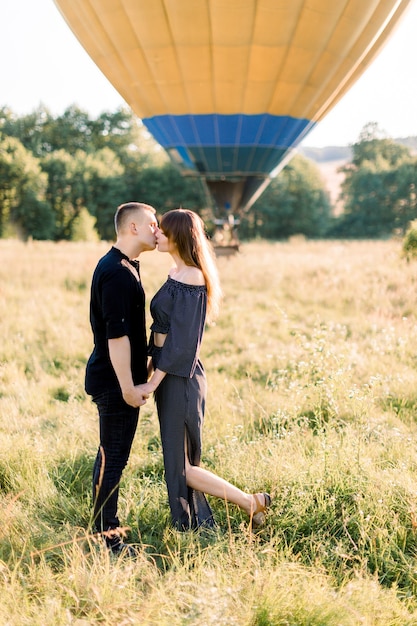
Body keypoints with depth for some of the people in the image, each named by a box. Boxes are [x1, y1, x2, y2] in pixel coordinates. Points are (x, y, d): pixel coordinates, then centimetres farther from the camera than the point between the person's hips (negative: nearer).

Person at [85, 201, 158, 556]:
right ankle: (107, 536, 10)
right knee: (113, 458, 0)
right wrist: (128, 386, -21)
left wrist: (140, 368, 23)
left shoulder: (125, 267, 12)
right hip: (115, 381, -10)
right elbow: (116, 335, -24)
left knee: (112, 456, 17)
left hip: (121, 379, 10)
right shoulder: (116, 273, -21)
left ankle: (107, 527, 29)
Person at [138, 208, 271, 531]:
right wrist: (153, 368, 18)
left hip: (178, 379, -9)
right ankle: (199, 525, 29)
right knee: (181, 461, 17)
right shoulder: (179, 274, 8)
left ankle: (251, 502, 10)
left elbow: (181, 342, -22)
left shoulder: (188, 280, -20)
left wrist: (152, 383, -19)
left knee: (180, 466, 0)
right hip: (172, 374, 10)